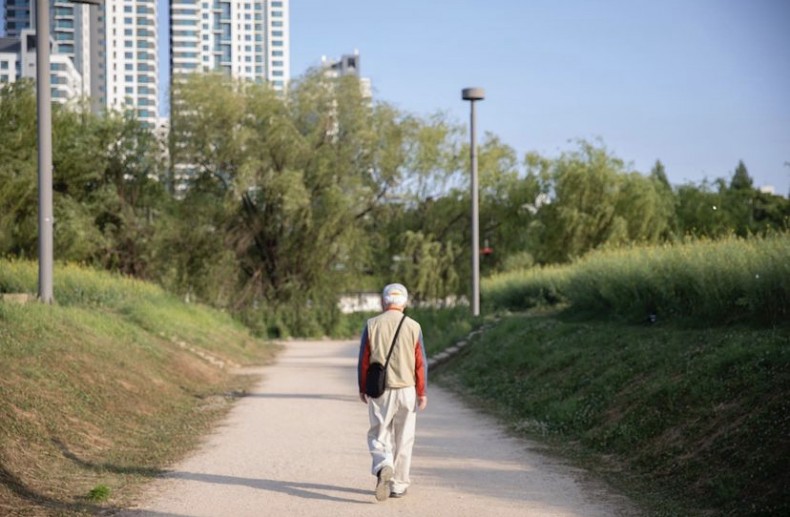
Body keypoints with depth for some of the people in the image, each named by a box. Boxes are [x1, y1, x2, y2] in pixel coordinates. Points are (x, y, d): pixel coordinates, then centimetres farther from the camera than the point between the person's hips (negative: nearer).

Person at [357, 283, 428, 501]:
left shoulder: (371, 325, -3)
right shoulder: (413, 327, -3)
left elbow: (363, 360, -1)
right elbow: (420, 363, -4)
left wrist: (362, 389, 10)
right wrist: (422, 392, 1)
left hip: (379, 391, 0)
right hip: (406, 389, 0)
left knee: (378, 435, 8)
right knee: (403, 439, 10)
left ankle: (383, 468, -19)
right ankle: (398, 484, 14)